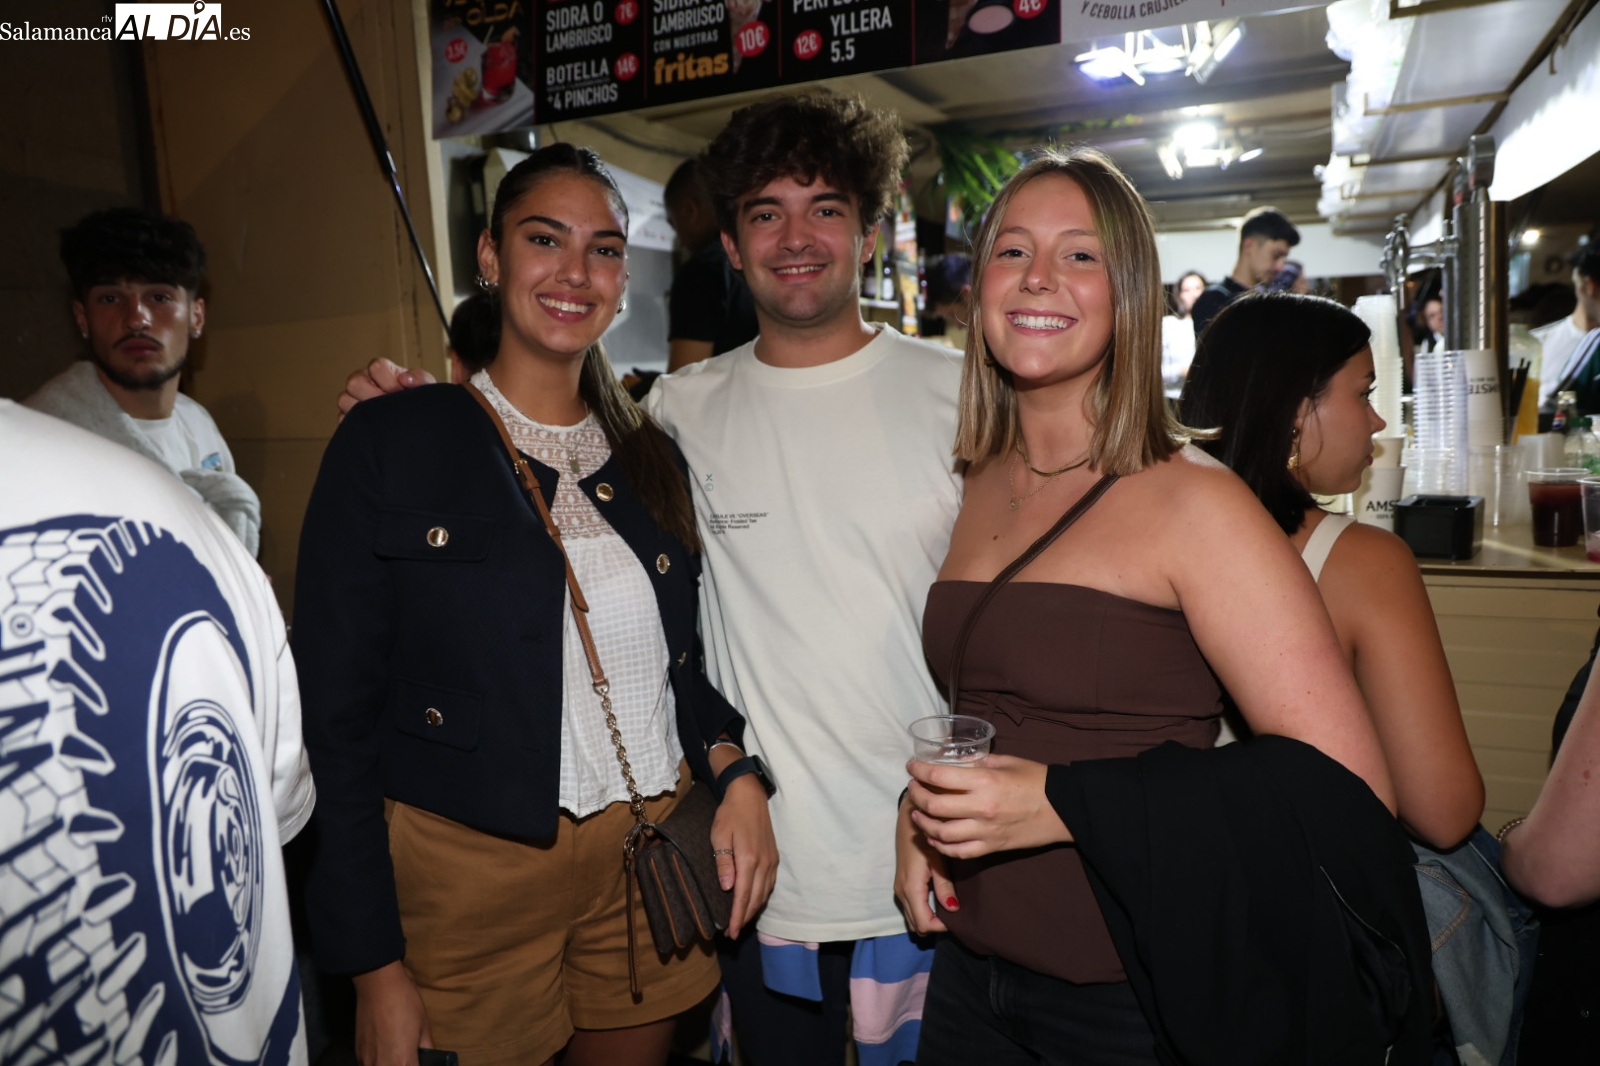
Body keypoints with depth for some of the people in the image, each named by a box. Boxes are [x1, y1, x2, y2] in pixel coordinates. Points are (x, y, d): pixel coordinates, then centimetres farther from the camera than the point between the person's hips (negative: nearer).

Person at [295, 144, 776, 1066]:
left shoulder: (649, 456, 5)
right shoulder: (392, 444, -8)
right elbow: (336, 713, -8)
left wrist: (737, 774, -7)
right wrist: (376, 966, -9)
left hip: (653, 857, 4)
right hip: (468, 867, -4)